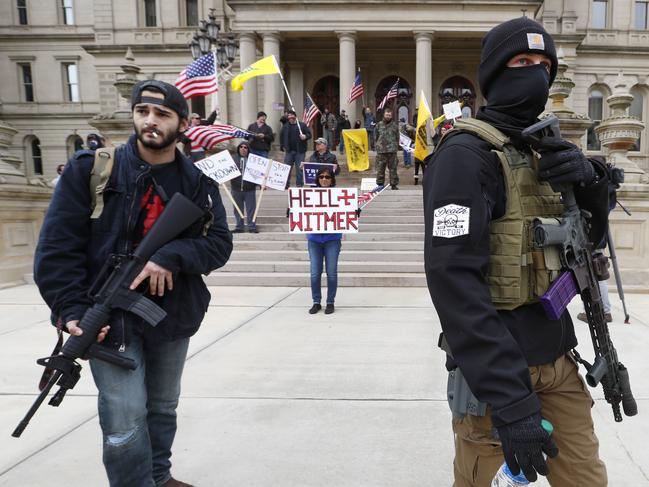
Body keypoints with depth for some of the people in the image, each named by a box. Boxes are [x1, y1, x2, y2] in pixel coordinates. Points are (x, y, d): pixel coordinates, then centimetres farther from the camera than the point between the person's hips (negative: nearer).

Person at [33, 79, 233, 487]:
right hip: (111, 315, -3)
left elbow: (220, 244, -6)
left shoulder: (199, 181, 0)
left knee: (163, 408, 20)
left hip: (174, 314, 4)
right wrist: (71, 309, -18)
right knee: (125, 422, -6)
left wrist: (171, 256, -23)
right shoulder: (92, 168, -7)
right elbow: (57, 245, -9)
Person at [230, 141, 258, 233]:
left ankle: (252, 227, 12)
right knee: (238, 209, 10)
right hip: (236, 188, 2)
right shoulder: (233, 158, 6)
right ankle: (239, 227, 19)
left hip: (250, 188, -2)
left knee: (251, 209, 3)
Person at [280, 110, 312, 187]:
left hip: (300, 151, -3)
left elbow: (309, 134, 0)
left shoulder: (302, 125, 1)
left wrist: (305, 136, -21)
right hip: (289, 151, 3)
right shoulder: (285, 126, 12)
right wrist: (282, 146, 10)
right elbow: (281, 136, 18)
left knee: (299, 168, 0)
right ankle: (285, 183, 11)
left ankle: (299, 184, 8)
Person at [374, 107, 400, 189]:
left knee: (393, 168, 1)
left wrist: (396, 146, 4)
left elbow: (397, 137, 11)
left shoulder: (395, 125, 8)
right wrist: (377, 145, 7)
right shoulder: (379, 125, 10)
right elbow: (376, 137, 15)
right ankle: (380, 184, 12)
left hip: (392, 150, -1)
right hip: (381, 150, 1)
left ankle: (394, 184, 8)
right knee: (380, 168, 3)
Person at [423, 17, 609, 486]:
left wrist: (590, 179, -9)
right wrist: (508, 396, -28)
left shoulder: (543, 149, 11)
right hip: (500, 368, -7)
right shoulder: (466, 153, -15)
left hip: (557, 357, 8)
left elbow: (590, 236, 13)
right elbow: (452, 277, -25)